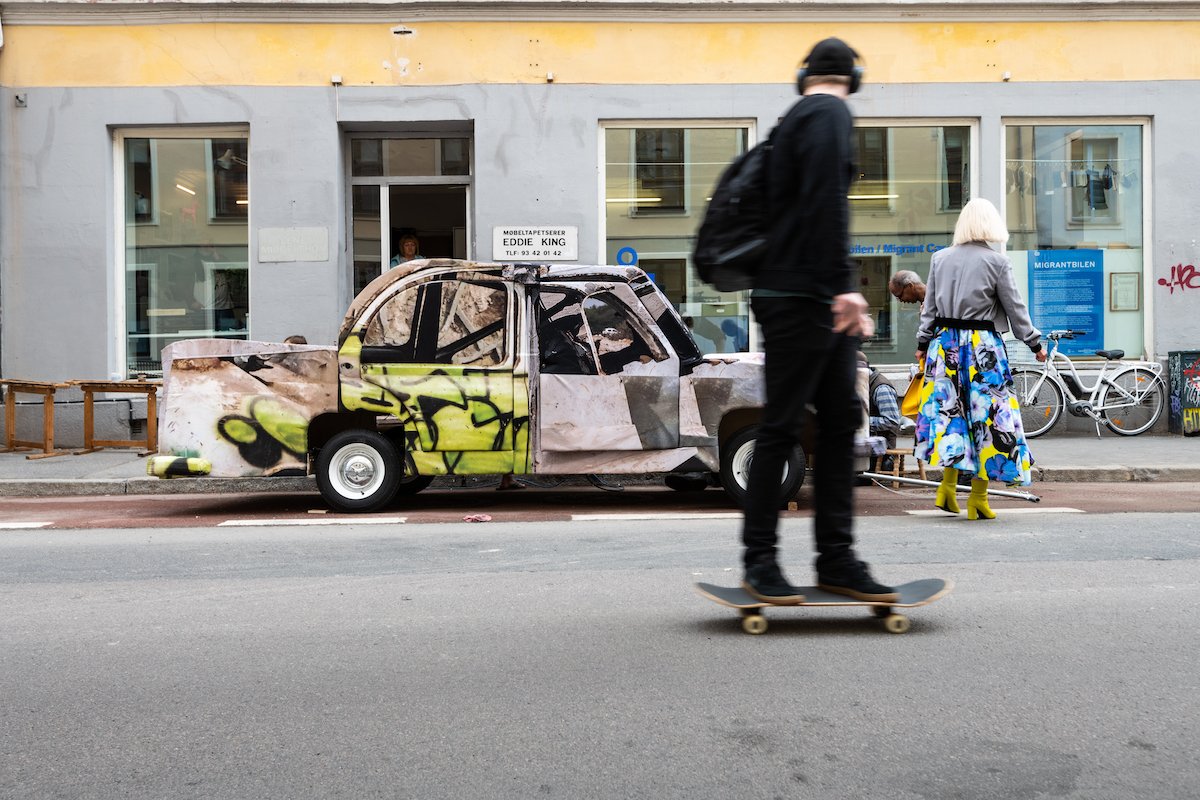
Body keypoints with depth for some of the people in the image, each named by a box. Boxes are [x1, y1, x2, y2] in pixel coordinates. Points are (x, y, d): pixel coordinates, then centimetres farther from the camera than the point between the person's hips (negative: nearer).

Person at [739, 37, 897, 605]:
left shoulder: (801, 116, 23)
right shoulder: (830, 114, -6)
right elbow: (826, 203, -20)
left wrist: (845, 292, 25)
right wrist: (843, 286, -24)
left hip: (822, 301, 10)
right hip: (798, 297, -10)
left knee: (841, 421, 8)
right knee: (781, 427, -5)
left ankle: (836, 559, 12)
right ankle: (759, 561, 4)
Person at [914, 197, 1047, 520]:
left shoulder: (940, 258, 5)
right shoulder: (997, 261, -5)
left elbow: (930, 306, 8)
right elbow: (1015, 308, -1)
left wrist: (923, 342, 16)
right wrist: (1035, 343, 9)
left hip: (946, 342, 4)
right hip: (983, 346, -4)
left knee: (950, 409, 13)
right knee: (986, 414, 3)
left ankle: (947, 488, 8)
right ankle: (977, 499, 6)